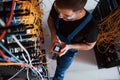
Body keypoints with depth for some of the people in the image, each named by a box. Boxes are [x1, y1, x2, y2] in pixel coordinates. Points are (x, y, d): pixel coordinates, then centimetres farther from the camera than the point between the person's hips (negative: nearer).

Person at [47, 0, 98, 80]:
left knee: (60, 71, 23)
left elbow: (89, 45, -20)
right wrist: (53, 33, -28)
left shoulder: (90, 26, -43)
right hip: (57, 42, 3)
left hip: (70, 50, -3)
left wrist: (69, 46, -34)